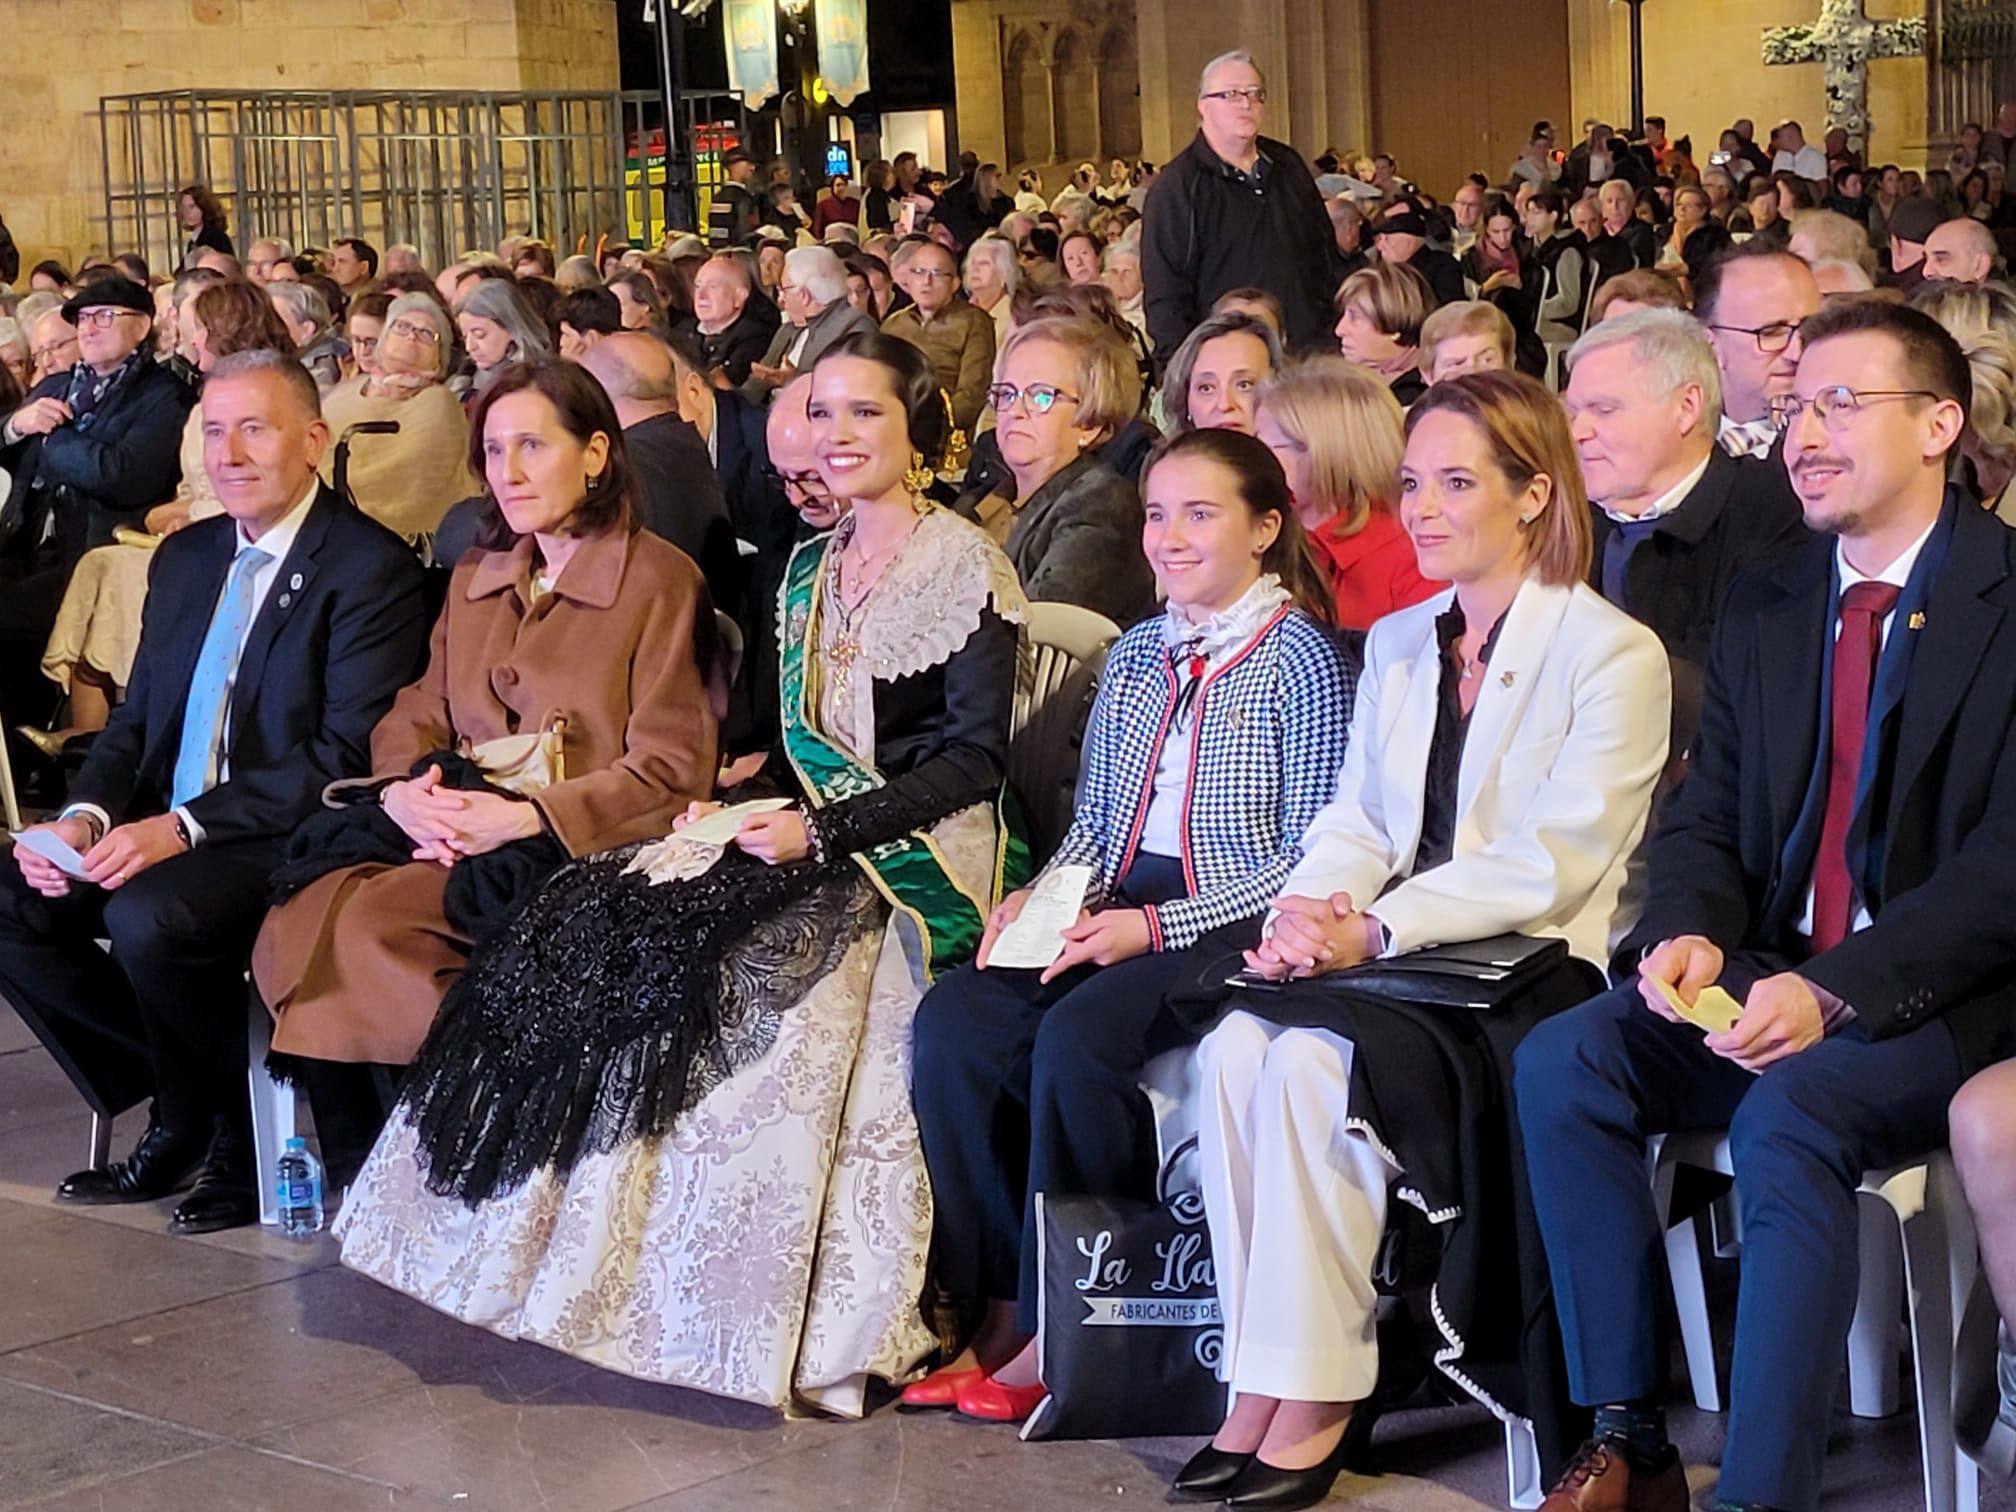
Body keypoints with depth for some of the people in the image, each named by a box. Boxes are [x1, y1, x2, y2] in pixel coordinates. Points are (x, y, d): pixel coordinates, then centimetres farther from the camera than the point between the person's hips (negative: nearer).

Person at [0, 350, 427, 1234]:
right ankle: (174, 1112, 5)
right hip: (164, 832, 8)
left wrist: (185, 826, -24)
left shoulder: (370, 569, -10)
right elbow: (136, 720, 16)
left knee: (147, 919, -32)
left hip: (292, 839, -8)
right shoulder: (185, 559, 16)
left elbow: (349, 757, -18)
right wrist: (85, 817, -6)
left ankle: (240, 1129, -6)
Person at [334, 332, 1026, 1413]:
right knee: (595, 920, -14)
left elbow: (974, 756, -11)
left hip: (909, 858, -7)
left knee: (734, 959, -30)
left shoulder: (963, 566, -5)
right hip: (802, 834, 7)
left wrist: (821, 832, -18)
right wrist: (738, 801, -2)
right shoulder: (809, 568, 18)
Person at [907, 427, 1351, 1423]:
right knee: (953, 1020, -19)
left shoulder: (1300, 658, -5)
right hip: (1117, 905, 6)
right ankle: (995, 1304, -12)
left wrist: (1154, 927, -17)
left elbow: (1312, 854, -11)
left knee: (1077, 1036, -31)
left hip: (1229, 925, -6)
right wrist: (1043, 897, 0)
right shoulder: (1136, 653, 16)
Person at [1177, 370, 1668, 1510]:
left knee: (1319, 1062, -30)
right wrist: (1306, 911, -8)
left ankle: (1319, 1400, -19)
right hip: (1402, 965, 6)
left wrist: (1372, 929, -21)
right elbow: (1356, 820, 14)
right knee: (1236, 1046, -24)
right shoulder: (1397, 644, 18)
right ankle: (1260, 1392, -19)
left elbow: (1554, 861, -14)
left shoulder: (1615, 655, -5)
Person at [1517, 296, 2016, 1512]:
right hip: (1773, 980, 6)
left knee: (1790, 1115, -34)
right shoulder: (1764, 611, 14)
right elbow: (1706, 822, 13)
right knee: (1563, 1063, -18)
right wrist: (1686, 934, -10)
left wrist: (1833, 991, -25)